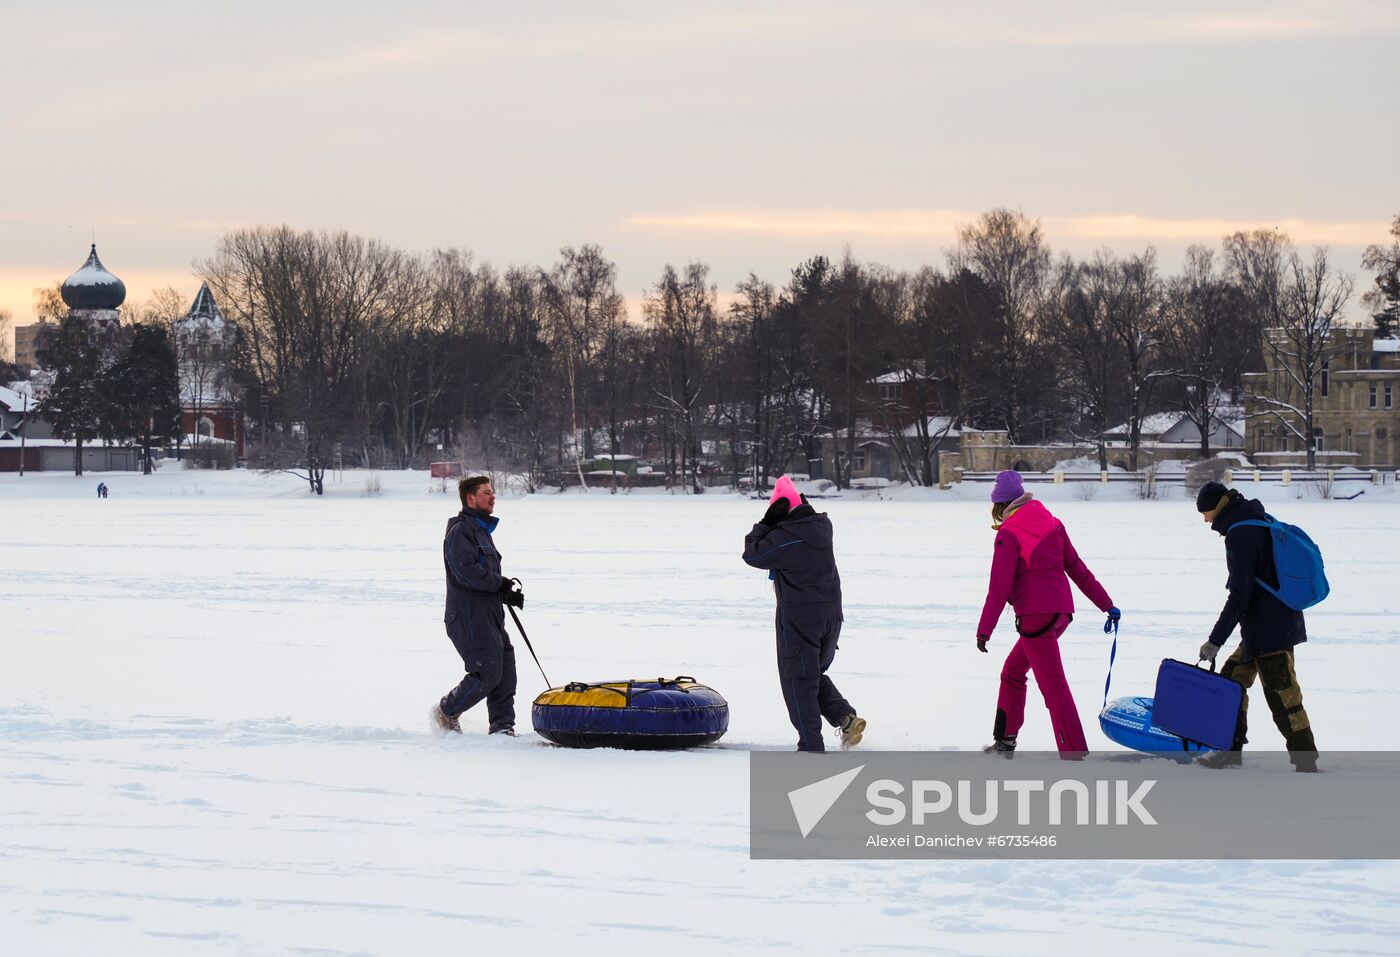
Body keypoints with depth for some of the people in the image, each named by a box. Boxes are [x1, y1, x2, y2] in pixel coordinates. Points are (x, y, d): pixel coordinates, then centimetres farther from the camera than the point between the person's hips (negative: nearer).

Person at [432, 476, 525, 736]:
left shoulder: (481, 530, 22)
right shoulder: (460, 531, -11)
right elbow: (467, 571, -23)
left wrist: (508, 594, 8)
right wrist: (500, 583, -15)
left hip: (490, 617, 10)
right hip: (469, 619, -10)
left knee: (505, 672, 5)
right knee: (487, 674, -12)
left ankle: (502, 727, 10)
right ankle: (446, 712, 5)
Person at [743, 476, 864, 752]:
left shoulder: (785, 537, -20)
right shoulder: (822, 526, 3)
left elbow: (752, 554, -9)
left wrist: (766, 522, -5)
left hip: (799, 617, -7)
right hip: (831, 613, 7)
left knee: (798, 680, 3)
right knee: (815, 673, 22)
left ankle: (811, 747, 1)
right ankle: (845, 716, 2)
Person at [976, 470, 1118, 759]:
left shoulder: (1009, 533, -9)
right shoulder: (1052, 524, 11)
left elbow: (999, 586, -13)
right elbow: (1078, 569, 14)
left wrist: (984, 630, -10)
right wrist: (1106, 605, 19)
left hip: (1035, 615, -8)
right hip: (1061, 611, 8)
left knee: (1053, 686, -10)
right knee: (1013, 672, 23)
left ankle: (1075, 756, -15)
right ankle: (1005, 741, 30)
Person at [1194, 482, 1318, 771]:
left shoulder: (1240, 535, -18)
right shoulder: (1262, 524, 13)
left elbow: (1240, 595, -21)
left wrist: (1215, 640, -18)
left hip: (1269, 631, -11)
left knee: (1282, 698, -8)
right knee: (1232, 679, 19)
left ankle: (1306, 764, -7)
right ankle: (1230, 750, 27)